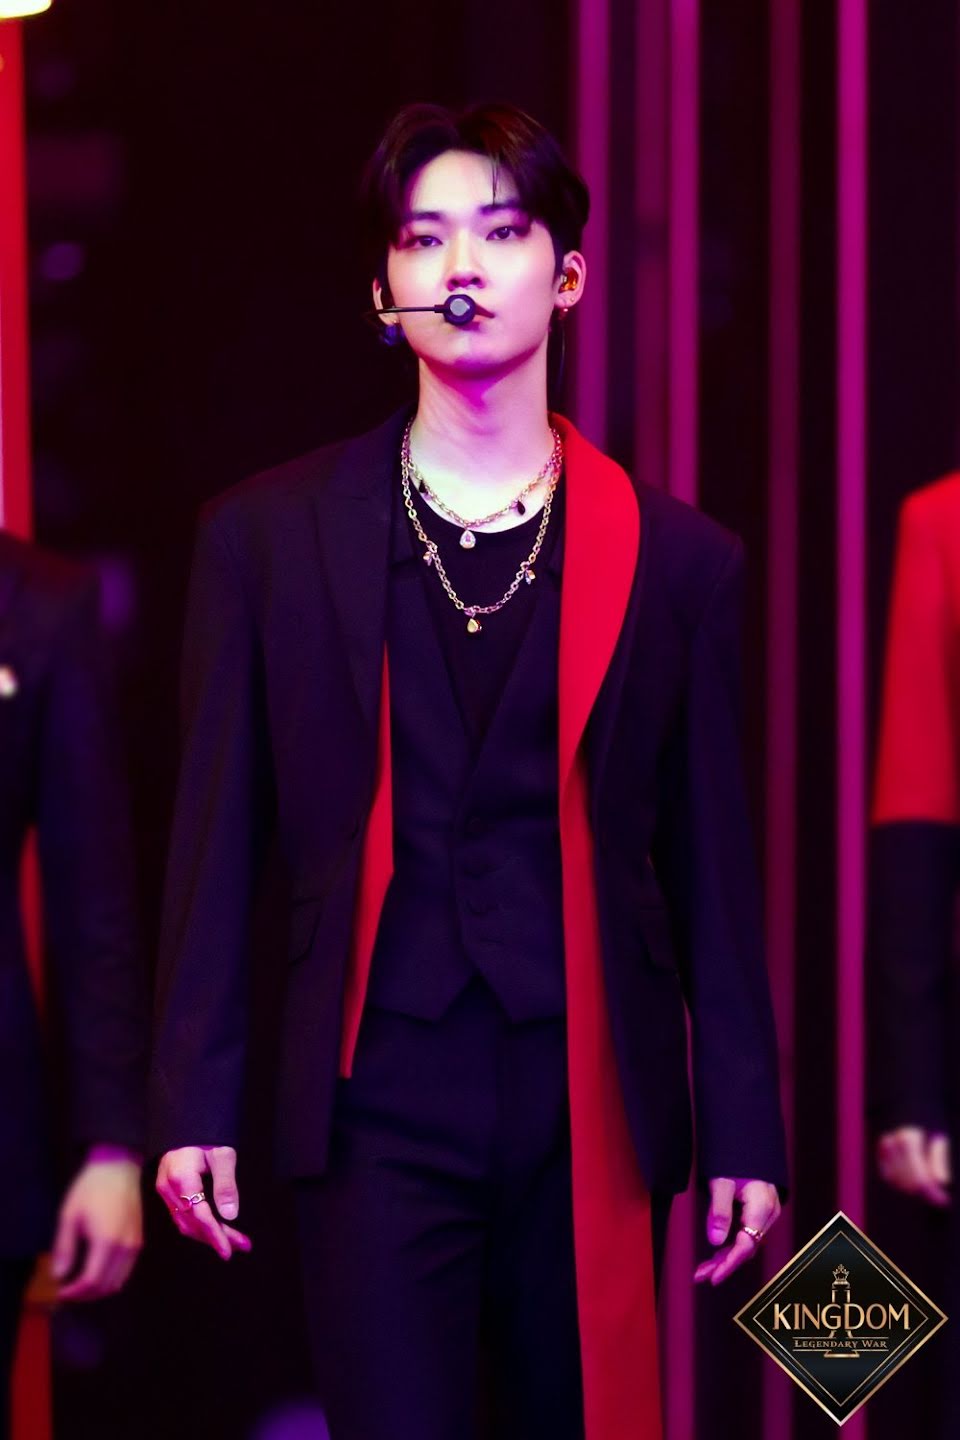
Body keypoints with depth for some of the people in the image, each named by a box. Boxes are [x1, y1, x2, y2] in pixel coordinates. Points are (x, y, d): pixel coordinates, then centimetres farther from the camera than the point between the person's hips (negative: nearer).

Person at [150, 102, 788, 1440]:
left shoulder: (676, 558, 8)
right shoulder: (266, 534, 7)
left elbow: (712, 870, 8)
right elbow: (217, 838, 6)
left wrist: (745, 1128, 4)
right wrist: (194, 1104, 1)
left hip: (593, 1110, 1)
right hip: (379, 1104, -1)